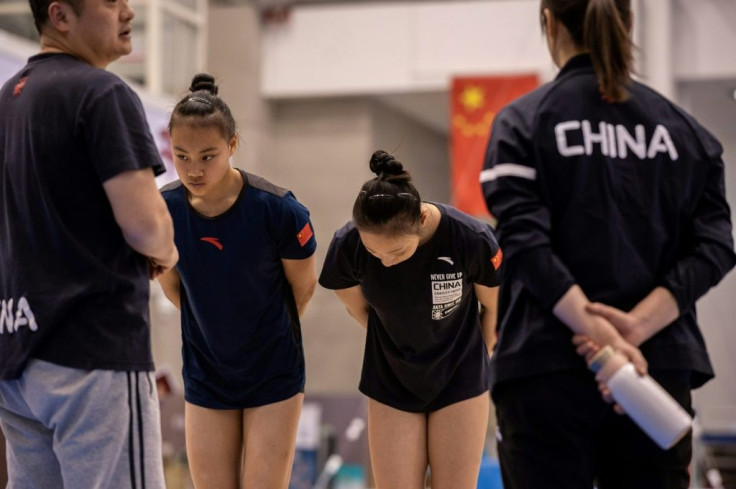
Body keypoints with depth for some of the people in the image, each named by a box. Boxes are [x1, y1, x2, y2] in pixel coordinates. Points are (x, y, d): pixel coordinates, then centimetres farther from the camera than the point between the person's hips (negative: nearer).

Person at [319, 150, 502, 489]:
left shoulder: (472, 239, -27)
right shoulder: (347, 246, -22)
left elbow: (494, 307, -7)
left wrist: (475, 359, 7)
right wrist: (400, 350, 8)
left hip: (459, 382, -1)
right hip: (391, 384, 2)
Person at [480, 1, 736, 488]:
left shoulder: (522, 122, 0)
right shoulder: (682, 128, 10)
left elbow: (525, 242, -13)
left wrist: (602, 334, -19)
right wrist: (638, 325, -12)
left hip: (547, 372, -3)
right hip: (660, 367, 3)